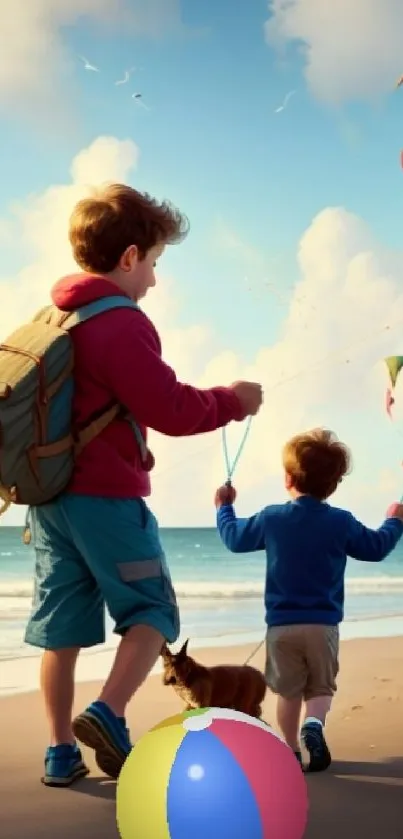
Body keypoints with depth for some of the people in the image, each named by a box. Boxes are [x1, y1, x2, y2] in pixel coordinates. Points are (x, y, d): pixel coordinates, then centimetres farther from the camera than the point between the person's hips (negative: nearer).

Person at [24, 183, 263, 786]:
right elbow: (172, 411, -15)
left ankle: (61, 750, 13)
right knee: (152, 610, 4)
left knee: (61, 622, 9)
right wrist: (233, 400, -1)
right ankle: (108, 714, -12)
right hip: (106, 496, -8)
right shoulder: (121, 324, -14)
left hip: (47, 492, 8)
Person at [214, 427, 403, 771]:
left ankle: (291, 750, 12)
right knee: (321, 688, 9)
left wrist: (224, 507, 32)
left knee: (288, 691, 12)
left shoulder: (271, 518, -1)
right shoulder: (341, 522, -3)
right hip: (323, 624, 0)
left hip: (281, 624, 1)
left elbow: (235, 539, 14)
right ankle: (314, 723, -19)